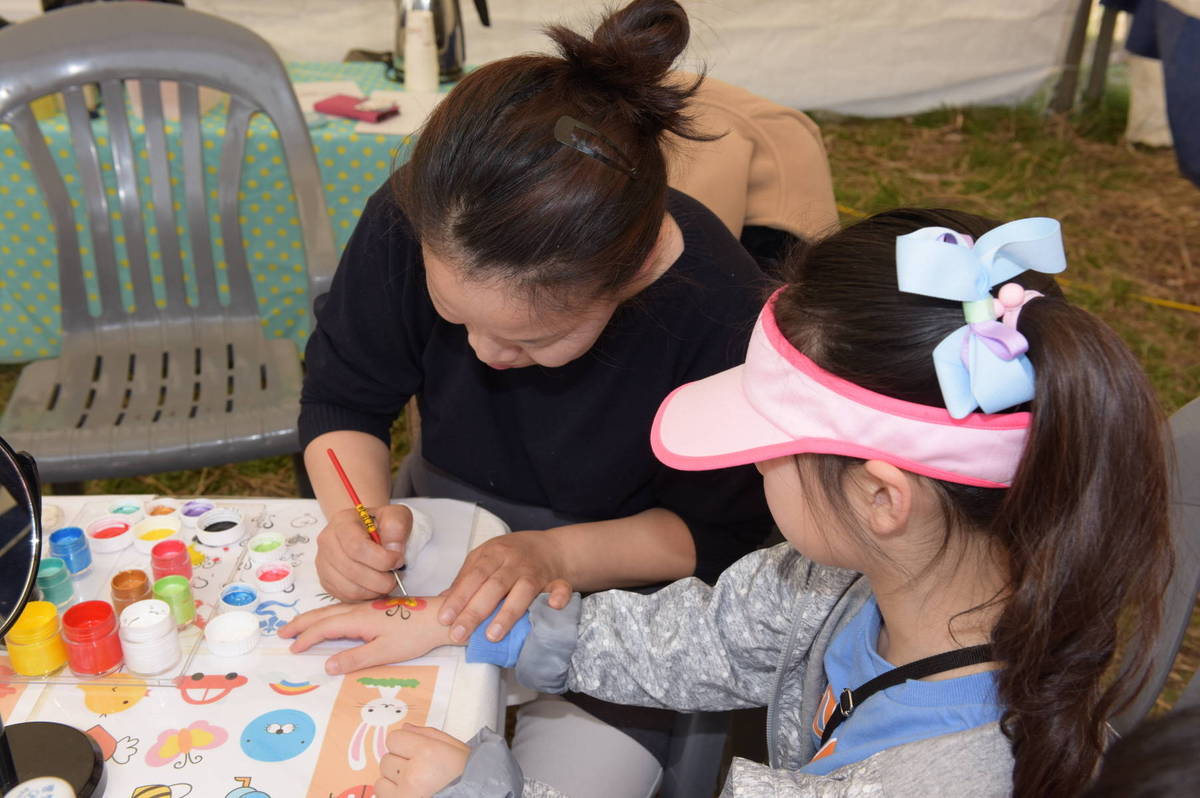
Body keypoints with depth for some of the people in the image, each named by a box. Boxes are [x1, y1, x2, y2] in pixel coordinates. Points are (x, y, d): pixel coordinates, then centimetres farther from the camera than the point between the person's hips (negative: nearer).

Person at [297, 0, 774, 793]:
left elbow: (718, 531, -14)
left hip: (621, 572, -2)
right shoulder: (410, 225, -22)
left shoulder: (724, 319, -30)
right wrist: (355, 511, -27)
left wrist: (555, 556, -30)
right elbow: (343, 396, -6)